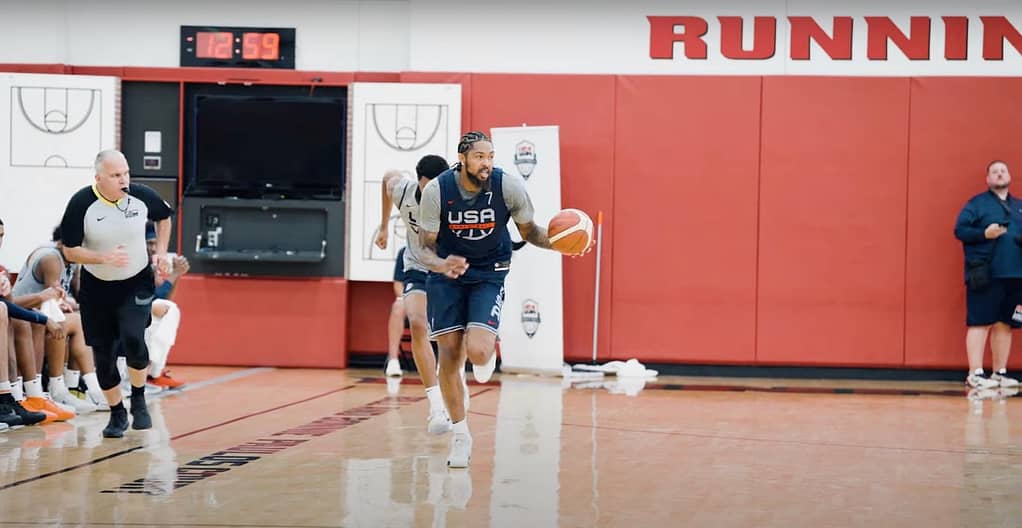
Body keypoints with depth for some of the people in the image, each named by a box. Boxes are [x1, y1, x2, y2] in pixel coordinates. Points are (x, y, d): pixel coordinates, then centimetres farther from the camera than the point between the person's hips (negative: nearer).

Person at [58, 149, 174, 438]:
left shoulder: (142, 196, -12)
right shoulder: (81, 204, -18)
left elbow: (164, 216, 11)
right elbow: (70, 251, -14)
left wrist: (161, 252, 0)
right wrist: (105, 258, -29)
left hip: (137, 284, 0)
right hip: (96, 287, 0)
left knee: (133, 338, -22)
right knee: (103, 354, 4)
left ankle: (139, 401, 1)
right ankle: (117, 414, 24)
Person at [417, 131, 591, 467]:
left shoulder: (509, 186, -17)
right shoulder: (437, 190, -17)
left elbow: (529, 231, -1)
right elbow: (426, 247, -12)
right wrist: (441, 265, -35)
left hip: (489, 275, -1)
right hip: (446, 274, 1)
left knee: (477, 351, -22)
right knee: (449, 356, -3)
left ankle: (486, 353, 19)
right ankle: (460, 436, 15)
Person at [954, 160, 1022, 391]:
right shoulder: (977, 203, 3)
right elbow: (960, 229, -4)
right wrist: (984, 234, -19)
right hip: (985, 276, -6)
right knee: (980, 323, -8)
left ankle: (1000, 373, 15)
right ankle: (975, 374, -7)